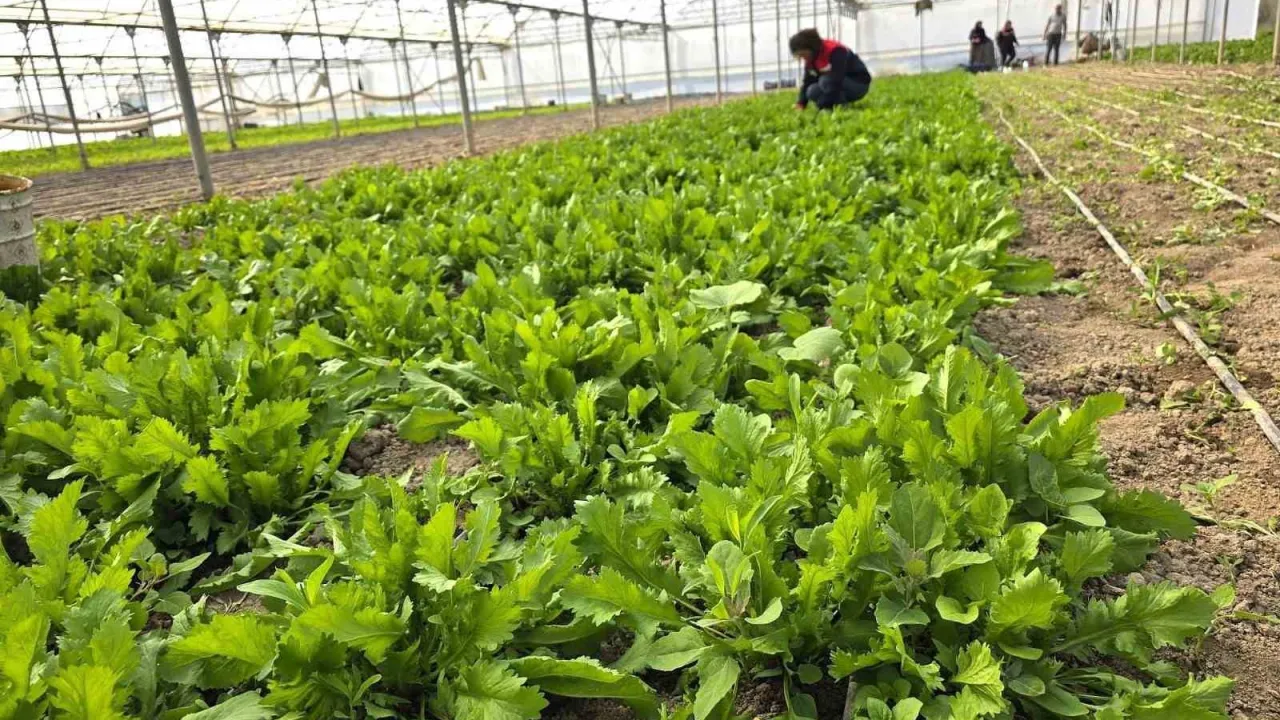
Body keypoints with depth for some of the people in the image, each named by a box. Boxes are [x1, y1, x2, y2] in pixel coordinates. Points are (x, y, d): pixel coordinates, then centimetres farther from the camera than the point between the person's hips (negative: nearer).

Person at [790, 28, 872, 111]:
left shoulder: (836, 51, -28)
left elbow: (836, 80, -36)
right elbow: (808, 81, 1)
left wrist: (823, 105, -39)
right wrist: (801, 103, -14)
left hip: (859, 84, -8)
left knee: (826, 81, -33)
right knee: (812, 92, -16)